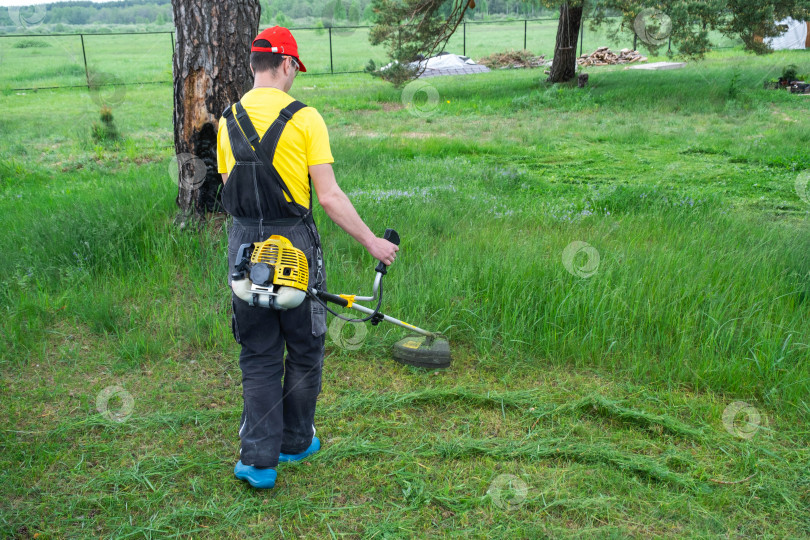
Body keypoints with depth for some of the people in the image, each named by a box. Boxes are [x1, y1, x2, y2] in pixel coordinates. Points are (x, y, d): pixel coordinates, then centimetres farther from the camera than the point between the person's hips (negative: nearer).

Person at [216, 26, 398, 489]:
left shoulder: (229, 120, 6)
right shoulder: (304, 118, -9)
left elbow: (229, 188, 12)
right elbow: (330, 197, -13)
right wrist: (372, 241, -4)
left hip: (243, 245, 4)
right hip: (294, 245, -4)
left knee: (258, 356, 12)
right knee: (304, 351, 15)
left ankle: (258, 458, 12)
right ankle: (295, 442, 30)